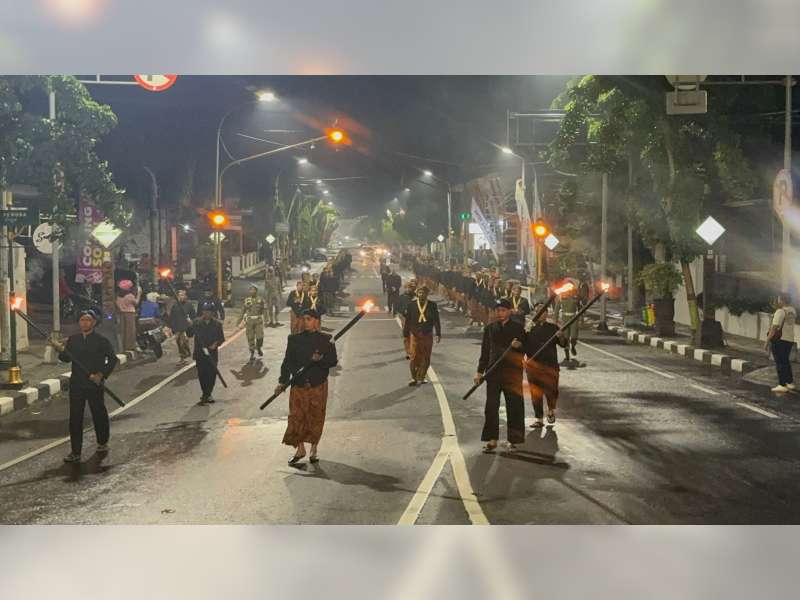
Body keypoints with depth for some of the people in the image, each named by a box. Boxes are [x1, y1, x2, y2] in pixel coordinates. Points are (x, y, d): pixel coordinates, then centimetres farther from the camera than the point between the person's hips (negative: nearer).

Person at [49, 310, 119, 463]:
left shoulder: (102, 341, -4)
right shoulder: (72, 340, 6)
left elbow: (113, 359, -1)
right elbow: (67, 359, 3)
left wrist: (102, 374, -10)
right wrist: (61, 350, -17)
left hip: (95, 385, -2)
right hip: (76, 384, 3)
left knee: (99, 415, 10)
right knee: (75, 418, 0)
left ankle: (102, 443, 33)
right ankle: (75, 452, 4)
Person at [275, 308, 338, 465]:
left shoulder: (326, 340, 0)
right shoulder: (294, 339, 4)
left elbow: (333, 361, -4)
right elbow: (287, 362, 4)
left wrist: (319, 360, -23)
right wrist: (282, 382, -5)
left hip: (318, 385, -1)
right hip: (298, 384, 1)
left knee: (316, 417, 4)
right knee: (296, 417, 1)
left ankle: (314, 450, 20)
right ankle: (300, 449, 17)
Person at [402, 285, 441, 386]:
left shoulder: (432, 305, 0)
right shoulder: (411, 305, -2)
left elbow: (436, 320, 4)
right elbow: (407, 321, 2)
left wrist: (438, 334, 2)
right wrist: (405, 335, 3)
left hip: (428, 335, 2)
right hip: (415, 335, -1)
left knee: (426, 359, 7)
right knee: (414, 358, -6)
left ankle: (421, 377, 23)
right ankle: (414, 378, 9)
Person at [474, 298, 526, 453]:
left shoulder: (518, 328, 3)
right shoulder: (489, 329, 9)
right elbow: (485, 351, 11)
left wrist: (519, 345, -17)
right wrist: (479, 371, 7)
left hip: (512, 372, -2)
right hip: (493, 371, 2)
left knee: (514, 407, 1)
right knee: (491, 407, -1)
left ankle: (513, 440, 12)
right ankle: (492, 440, 8)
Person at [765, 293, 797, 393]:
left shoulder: (780, 311, -16)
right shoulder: (793, 310, 7)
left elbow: (774, 328, -20)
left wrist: (767, 341, -16)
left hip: (779, 339, -8)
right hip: (790, 340, 8)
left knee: (780, 362, -2)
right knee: (786, 361, 20)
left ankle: (782, 385, -3)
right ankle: (790, 383, 25)